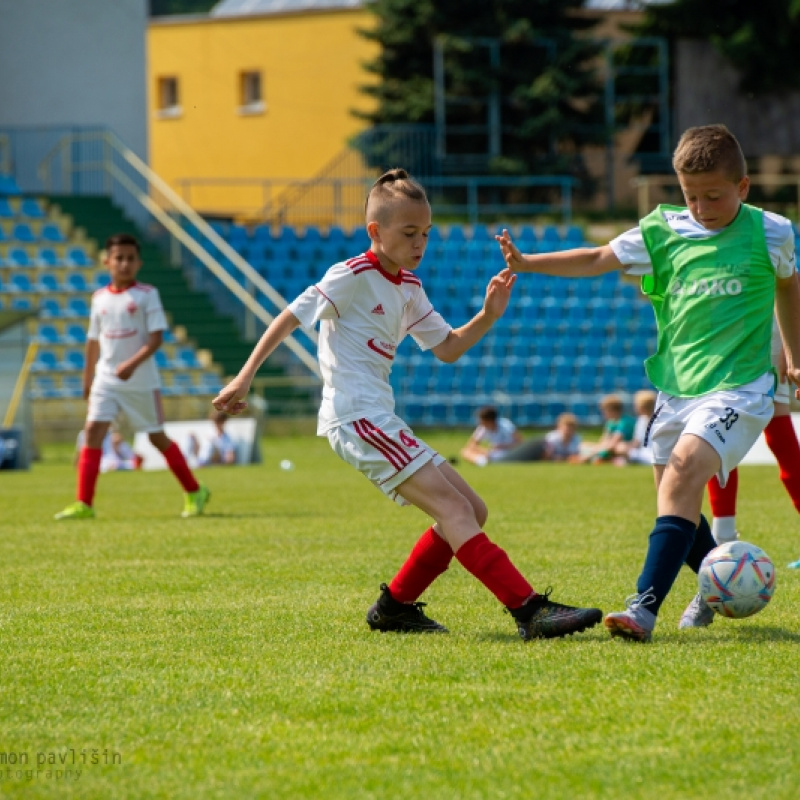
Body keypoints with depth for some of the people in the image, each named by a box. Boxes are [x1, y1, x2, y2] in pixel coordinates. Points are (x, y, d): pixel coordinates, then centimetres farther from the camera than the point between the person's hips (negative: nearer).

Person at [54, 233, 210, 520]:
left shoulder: (147, 294, -6)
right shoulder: (99, 298, 7)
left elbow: (156, 338, -12)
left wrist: (132, 364, -25)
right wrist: (87, 379, 17)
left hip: (141, 380, -3)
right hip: (106, 378, 3)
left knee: (157, 437, 5)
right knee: (93, 430, -11)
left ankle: (195, 493, 22)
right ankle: (83, 504, -12)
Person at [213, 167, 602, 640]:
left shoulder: (409, 289, 17)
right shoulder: (353, 277, -8)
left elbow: (447, 349, 20)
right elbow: (290, 318, -7)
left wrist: (487, 317, 4)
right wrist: (246, 377, -11)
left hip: (380, 420, 10)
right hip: (356, 418, -10)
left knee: (473, 511, 7)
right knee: (453, 509, -19)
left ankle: (394, 606, 14)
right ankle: (530, 610, -27)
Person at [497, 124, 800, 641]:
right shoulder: (663, 230, 3)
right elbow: (599, 260, -1)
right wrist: (526, 264, -12)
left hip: (738, 388, -5)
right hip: (676, 386, 5)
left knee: (684, 471, -25)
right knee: (675, 499, 8)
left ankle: (645, 608, -32)